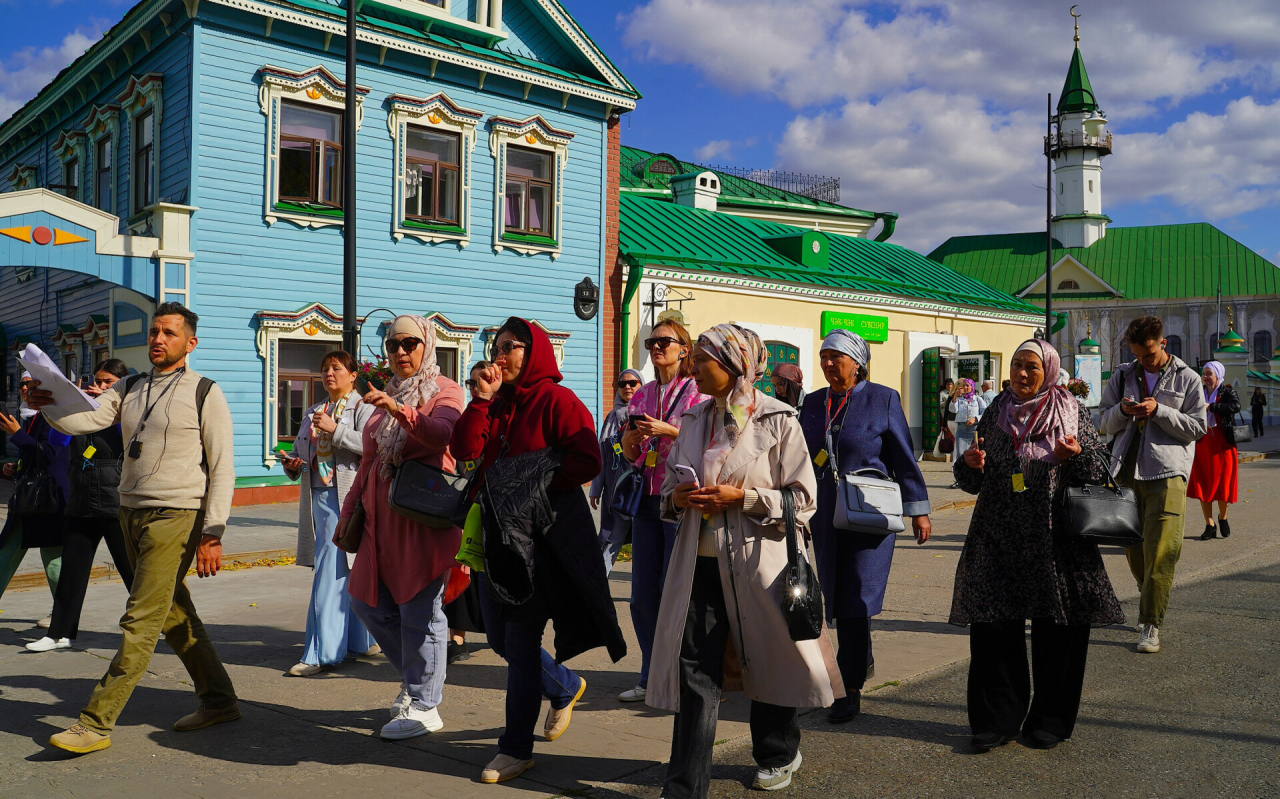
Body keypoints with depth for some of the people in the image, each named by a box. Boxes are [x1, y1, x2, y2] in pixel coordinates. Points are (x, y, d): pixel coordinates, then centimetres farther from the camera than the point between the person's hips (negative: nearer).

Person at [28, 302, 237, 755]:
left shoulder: (204, 393, -5)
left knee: (141, 621, -8)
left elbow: (222, 468, -8)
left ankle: (97, 722, -1)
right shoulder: (129, 390, 13)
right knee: (174, 615, 14)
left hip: (176, 517, -7)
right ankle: (218, 701, 26)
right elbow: (82, 420, -2)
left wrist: (212, 534, -14)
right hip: (131, 513, 7)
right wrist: (47, 404, -23)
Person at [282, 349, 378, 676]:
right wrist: (292, 466, 6)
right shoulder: (313, 412, 22)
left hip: (345, 497, -7)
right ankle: (362, 639, 23)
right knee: (348, 575, 12)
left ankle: (323, 653, -9)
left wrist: (335, 430, -20)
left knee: (331, 574, -11)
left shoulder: (363, 407, 0)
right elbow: (300, 453, 27)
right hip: (317, 496, 7)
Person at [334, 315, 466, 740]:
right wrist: (349, 509, 20)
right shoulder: (384, 395, 21)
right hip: (383, 516, 8)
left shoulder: (445, 391, -2)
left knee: (419, 607, -6)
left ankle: (423, 707, 5)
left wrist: (399, 410, -38)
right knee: (367, 601, 10)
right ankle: (416, 677, 28)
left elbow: (444, 434, -24)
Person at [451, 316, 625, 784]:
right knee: (502, 633, 14)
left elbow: (587, 462, -16)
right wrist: (483, 398, -6)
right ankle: (567, 686, 39)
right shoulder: (497, 405, 13)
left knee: (520, 637, -5)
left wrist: (533, 483, -16)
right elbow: (465, 450, -1)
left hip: (548, 532, -8)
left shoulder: (556, 400, -8)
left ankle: (517, 748, 8)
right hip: (504, 533, 8)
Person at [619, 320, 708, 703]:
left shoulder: (697, 391, -2)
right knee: (642, 595, 6)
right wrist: (632, 435, -3)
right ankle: (650, 677, 18)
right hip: (647, 499, 6)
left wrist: (667, 431, -18)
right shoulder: (642, 395, 15)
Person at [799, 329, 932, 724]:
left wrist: (918, 510, -2)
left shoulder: (882, 399, -3)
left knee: (856, 600, -7)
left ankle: (851, 689, 1)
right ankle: (863, 661, 32)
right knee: (837, 599, 10)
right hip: (825, 516, 5)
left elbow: (904, 458, -1)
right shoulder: (813, 403, 10)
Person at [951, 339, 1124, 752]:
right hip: (998, 538, 2)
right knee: (992, 625, 0)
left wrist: (1077, 455, -17)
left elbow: (1100, 470, 3)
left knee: (1058, 630, 4)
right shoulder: (996, 414, 10)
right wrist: (970, 464, -8)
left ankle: (1051, 720, 21)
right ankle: (997, 719, 12)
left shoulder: (1071, 412, 3)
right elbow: (973, 482, 14)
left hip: (1056, 539, -2)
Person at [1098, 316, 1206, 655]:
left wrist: (1158, 410, -13)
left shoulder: (1186, 378, 4)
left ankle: (1151, 624, -5)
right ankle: (1149, 599, 36)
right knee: (1133, 548, 12)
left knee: (1160, 550, -10)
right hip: (1127, 470, 4)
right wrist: (1122, 410, -10)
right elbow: (1103, 423, 12)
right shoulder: (1122, 376, 12)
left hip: (1167, 472, -4)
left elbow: (1198, 427, 0)